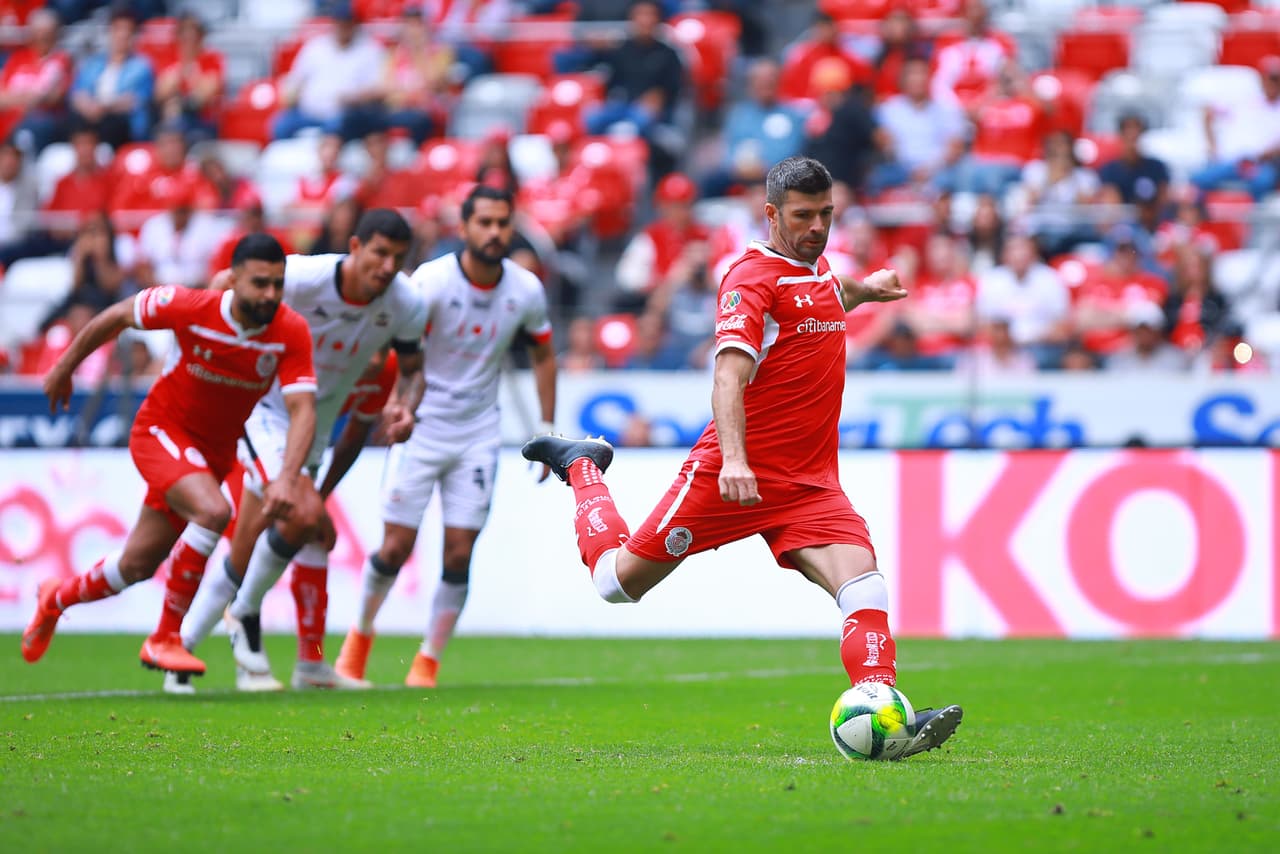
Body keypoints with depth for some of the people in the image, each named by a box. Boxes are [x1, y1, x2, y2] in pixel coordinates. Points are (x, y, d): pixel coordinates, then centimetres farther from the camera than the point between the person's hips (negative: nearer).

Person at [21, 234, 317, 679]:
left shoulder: (292, 332, -20)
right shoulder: (191, 307, -24)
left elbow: (302, 410, -26)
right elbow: (117, 316, -7)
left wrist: (287, 478, -42)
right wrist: (64, 368, 5)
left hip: (215, 450, 4)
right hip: (162, 430, -4)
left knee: (137, 567, 12)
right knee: (213, 511, -31)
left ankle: (57, 598, 43)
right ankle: (164, 638, -18)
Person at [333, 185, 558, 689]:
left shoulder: (525, 290, -3)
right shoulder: (431, 281, -15)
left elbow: (543, 355, 14)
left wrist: (547, 429, 10)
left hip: (478, 434, 3)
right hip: (421, 428, -3)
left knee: (459, 554, -4)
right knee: (397, 547, -3)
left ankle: (427, 664, 7)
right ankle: (360, 637, 22)